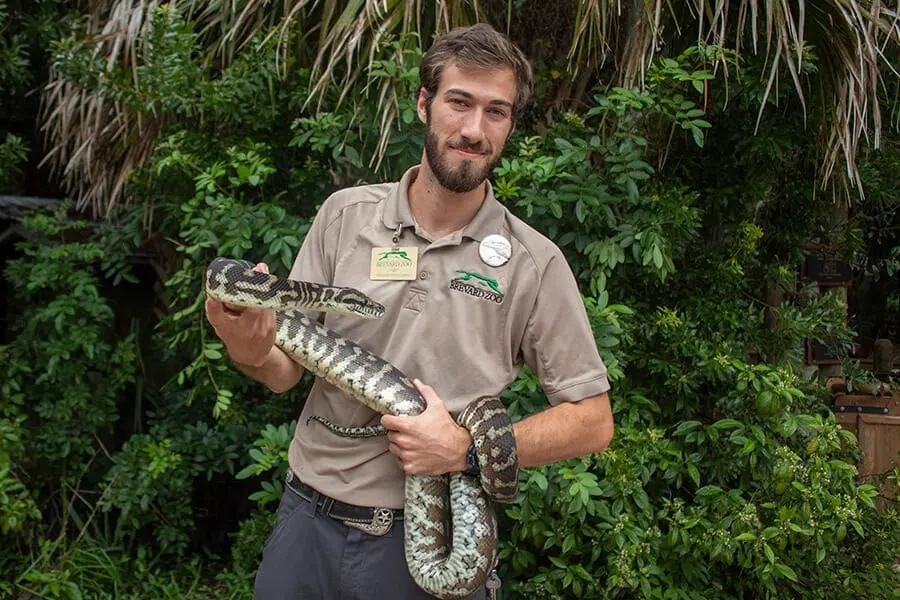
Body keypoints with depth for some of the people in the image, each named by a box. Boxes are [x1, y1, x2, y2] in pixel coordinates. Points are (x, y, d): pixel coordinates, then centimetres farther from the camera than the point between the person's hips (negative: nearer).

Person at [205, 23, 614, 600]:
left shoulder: (535, 263, -7)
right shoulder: (346, 214, -2)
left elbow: (593, 422, -5)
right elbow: (287, 370, 0)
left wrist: (467, 449, -16)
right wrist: (252, 352, -22)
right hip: (308, 519, 2)